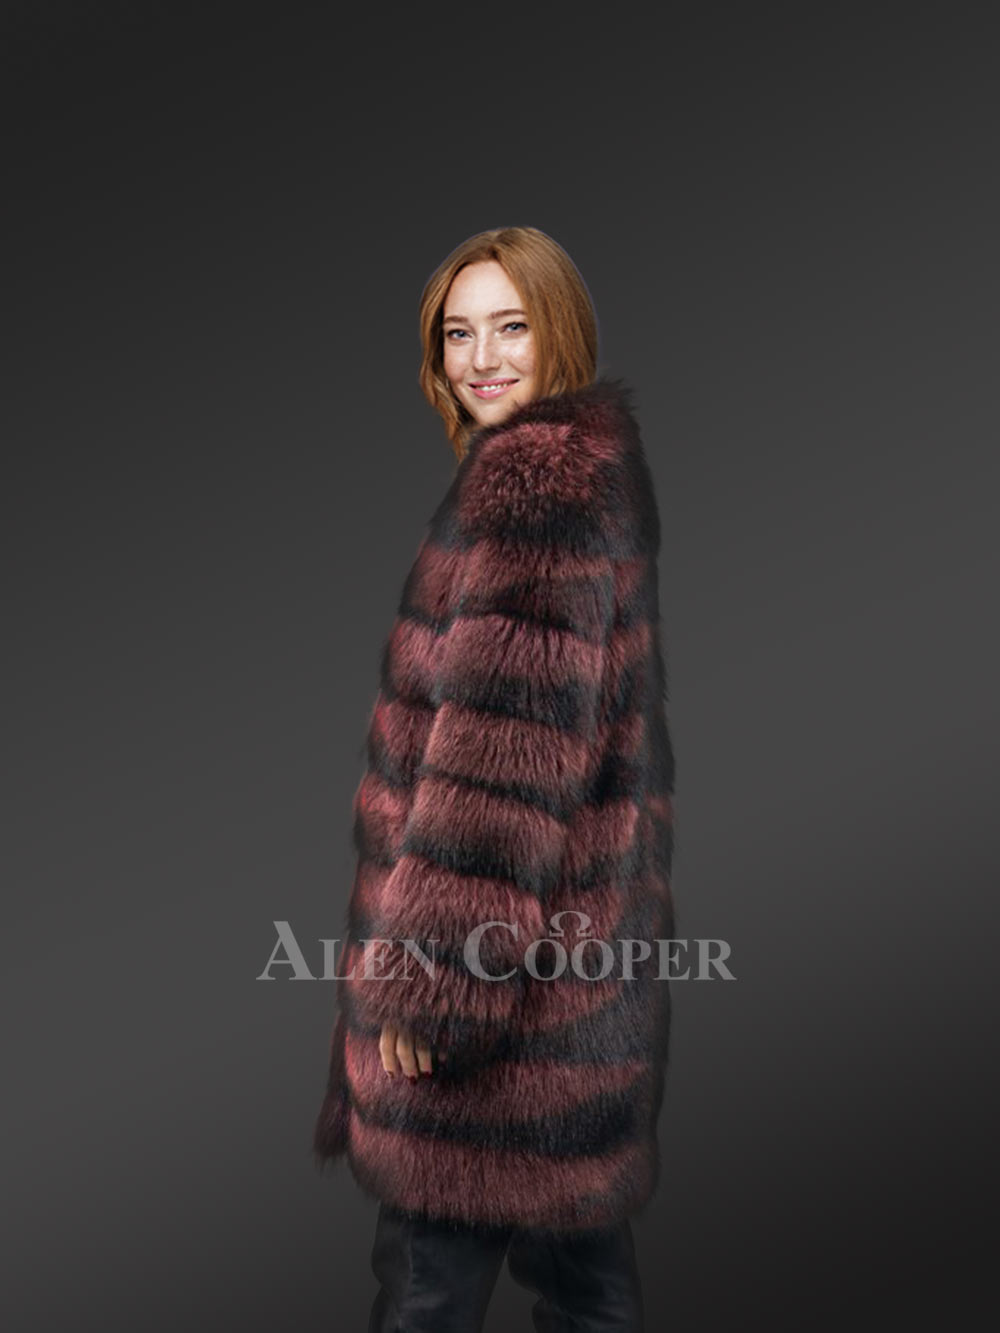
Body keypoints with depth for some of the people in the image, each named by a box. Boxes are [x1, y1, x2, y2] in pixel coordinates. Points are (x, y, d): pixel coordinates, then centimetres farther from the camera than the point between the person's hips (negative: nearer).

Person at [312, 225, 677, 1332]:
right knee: (573, 1237, 21)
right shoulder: (599, 458, 14)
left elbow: (506, 749, -23)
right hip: (587, 932, 10)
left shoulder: (530, 481, -17)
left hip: (510, 936, -10)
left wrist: (429, 970, -20)